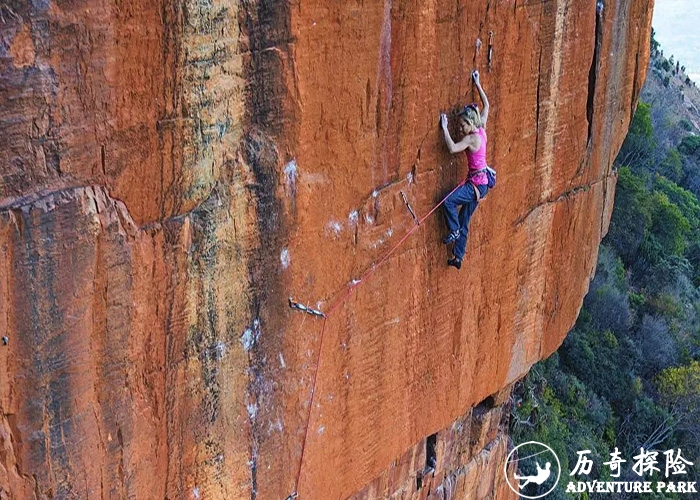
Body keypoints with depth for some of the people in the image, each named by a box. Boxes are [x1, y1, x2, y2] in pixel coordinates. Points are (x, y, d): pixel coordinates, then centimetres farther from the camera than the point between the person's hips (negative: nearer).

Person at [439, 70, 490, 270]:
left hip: (477, 183, -9)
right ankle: (458, 257, 15)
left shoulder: (471, 138, -18)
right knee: (464, 221, 11)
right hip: (481, 182, 9)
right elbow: (486, 105, 18)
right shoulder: (481, 130, 5)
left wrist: (445, 128, -23)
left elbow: (452, 148, -32)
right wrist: (477, 85, 21)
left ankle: (454, 231, -3)